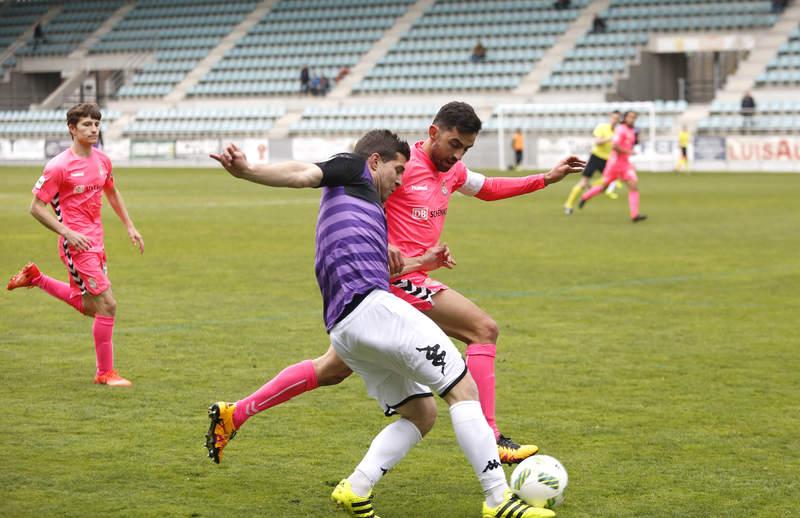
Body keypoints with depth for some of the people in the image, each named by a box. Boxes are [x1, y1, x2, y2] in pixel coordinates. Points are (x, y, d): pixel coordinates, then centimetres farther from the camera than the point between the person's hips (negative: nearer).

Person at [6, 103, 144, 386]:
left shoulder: (102, 160, 6)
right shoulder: (59, 166, -15)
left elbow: (112, 193, 24)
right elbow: (36, 207, -11)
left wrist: (130, 226, 18)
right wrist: (67, 233, -20)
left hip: (95, 241, 8)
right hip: (76, 243, -8)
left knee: (88, 306, 20)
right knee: (107, 304, -11)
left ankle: (34, 277, 36)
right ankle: (105, 372, 0)